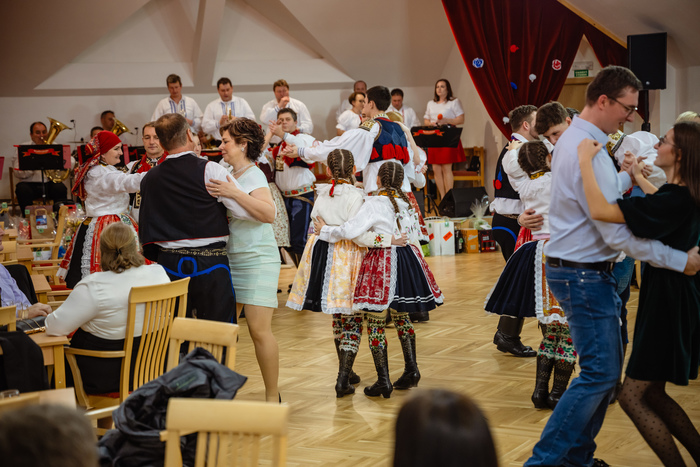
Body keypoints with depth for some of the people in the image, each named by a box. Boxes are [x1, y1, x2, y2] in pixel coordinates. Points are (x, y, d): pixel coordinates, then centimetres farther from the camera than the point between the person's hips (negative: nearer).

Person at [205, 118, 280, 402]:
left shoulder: (253, 175, -11)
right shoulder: (227, 174, 11)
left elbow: (269, 213, -27)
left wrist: (234, 193, -28)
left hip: (257, 260, -8)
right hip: (230, 259, 8)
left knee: (259, 329, -9)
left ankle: (272, 397, 1)